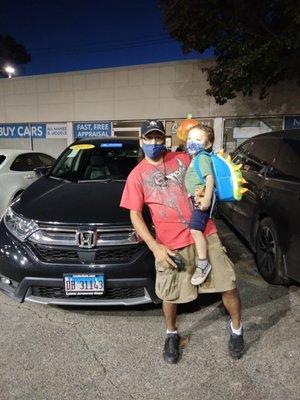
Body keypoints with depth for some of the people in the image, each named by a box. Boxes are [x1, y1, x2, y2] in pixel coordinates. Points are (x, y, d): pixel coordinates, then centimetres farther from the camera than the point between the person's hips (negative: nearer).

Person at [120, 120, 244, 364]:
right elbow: (135, 215, -3)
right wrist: (155, 247, -13)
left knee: (229, 285, 6)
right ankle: (172, 335, 42)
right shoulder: (137, 175, 1)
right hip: (170, 245, -1)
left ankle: (236, 327, 35)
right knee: (171, 296, 12)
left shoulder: (183, 159, 7)